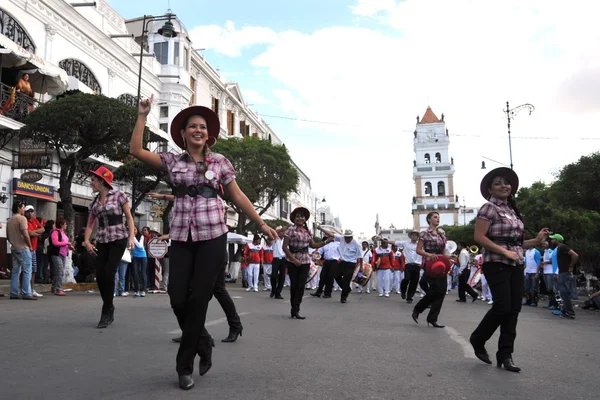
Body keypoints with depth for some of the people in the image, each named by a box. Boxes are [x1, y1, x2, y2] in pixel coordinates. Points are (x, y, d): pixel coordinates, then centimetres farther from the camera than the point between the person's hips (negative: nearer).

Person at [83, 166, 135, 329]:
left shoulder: (118, 195, -1)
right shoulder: (94, 202, 13)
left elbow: (129, 218, -1)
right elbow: (90, 224, 15)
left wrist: (131, 238, -12)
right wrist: (86, 241, -2)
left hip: (118, 239, -5)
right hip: (102, 241, 5)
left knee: (108, 273, -13)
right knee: (99, 275, -2)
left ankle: (107, 311, 1)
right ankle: (109, 308, 17)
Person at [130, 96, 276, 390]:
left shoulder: (220, 162, 5)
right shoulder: (172, 161, 8)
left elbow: (238, 197, 9)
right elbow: (136, 150, 0)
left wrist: (262, 224, 10)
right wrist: (142, 115, -1)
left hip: (212, 236, -2)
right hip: (181, 236, 2)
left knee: (198, 299, -1)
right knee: (178, 298, -2)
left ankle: (185, 365, 14)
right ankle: (204, 344, 28)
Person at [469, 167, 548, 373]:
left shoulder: (512, 210, 16)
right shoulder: (489, 208, -6)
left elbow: (515, 242, 18)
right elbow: (479, 237, -16)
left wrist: (536, 241, 3)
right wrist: (504, 251, -19)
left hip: (516, 265, 7)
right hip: (497, 264, -7)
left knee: (514, 310, 4)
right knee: (502, 307, -10)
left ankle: (505, 355, 11)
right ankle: (478, 340, 13)